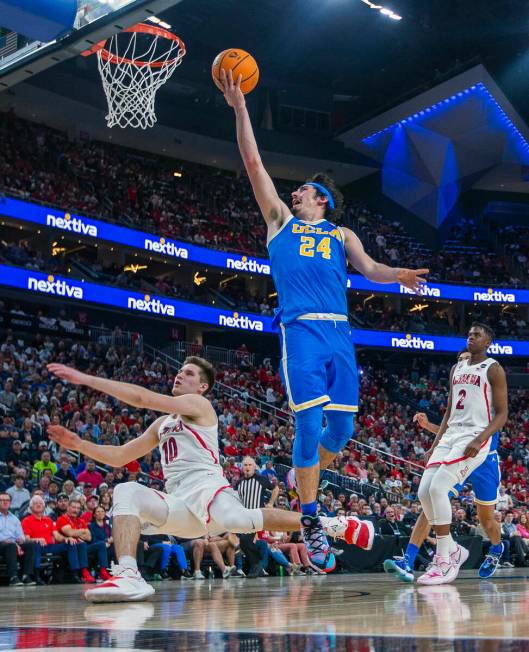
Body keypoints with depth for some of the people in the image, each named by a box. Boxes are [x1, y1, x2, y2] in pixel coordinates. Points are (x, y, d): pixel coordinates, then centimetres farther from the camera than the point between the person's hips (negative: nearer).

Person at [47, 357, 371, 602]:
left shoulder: (199, 404, 6)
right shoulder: (163, 424, 29)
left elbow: (142, 397, -6)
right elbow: (119, 457, 32)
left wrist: (85, 378, -3)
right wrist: (79, 444, 18)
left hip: (206, 488, -7)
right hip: (177, 504, 7)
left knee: (234, 520, -39)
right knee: (126, 492, -17)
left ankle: (331, 524, -30)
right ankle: (128, 575, -36)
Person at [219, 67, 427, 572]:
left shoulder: (341, 235, 25)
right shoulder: (281, 221, 21)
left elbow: (368, 268, 9)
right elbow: (254, 163, 17)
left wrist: (397, 276, -13)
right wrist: (239, 108, 13)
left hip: (340, 331, 3)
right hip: (301, 328, -3)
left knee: (341, 427, -1)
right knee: (309, 422, -14)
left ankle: (305, 474, 28)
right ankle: (310, 522, -7)